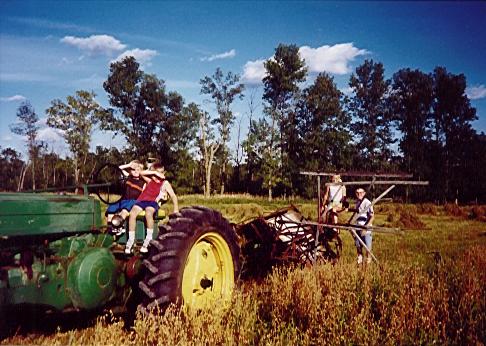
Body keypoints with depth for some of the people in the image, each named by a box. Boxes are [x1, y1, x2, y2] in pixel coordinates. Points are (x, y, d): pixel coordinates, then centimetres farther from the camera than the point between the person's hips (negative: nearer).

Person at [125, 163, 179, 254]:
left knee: (148, 213, -39)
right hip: (141, 200, 3)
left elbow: (173, 196, 3)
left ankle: (148, 240, -29)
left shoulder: (165, 183, 10)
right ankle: (131, 240, -19)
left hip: (153, 202, -3)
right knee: (132, 213, -28)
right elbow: (141, 173, 6)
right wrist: (154, 172, -2)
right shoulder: (150, 180, 20)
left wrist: (176, 210, -10)